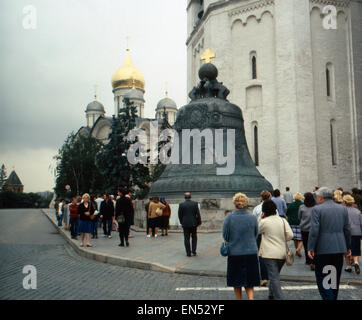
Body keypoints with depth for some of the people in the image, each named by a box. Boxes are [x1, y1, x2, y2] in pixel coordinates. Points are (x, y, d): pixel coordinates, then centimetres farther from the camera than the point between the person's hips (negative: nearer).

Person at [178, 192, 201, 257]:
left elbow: (180, 215, -1)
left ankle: (188, 253, 7)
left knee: (186, 238, 6)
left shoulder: (181, 205, -4)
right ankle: (193, 251, 11)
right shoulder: (195, 203, -4)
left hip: (185, 224, 0)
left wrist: (182, 222, 13)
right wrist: (199, 222, 6)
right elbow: (198, 214, -4)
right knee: (194, 237, 16)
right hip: (193, 223, 1)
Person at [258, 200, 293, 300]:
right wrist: (281, 240, 13)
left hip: (270, 254, -6)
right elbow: (290, 235, -2)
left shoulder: (264, 221, -9)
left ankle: (279, 297, -12)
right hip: (282, 253, 6)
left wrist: (260, 219, 9)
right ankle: (272, 295, 34)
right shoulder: (282, 220, 3)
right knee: (275, 275, 22)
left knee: (274, 277, -4)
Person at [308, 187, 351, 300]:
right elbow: (347, 230, 9)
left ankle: (328, 297, -12)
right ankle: (333, 297, 26)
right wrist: (348, 247, 19)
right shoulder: (343, 209, 6)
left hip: (323, 249, -5)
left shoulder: (317, 209, -8)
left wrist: (310, 248, -10)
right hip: (339, 249, 5)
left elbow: (314, 230, -14)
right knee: (335, 278, 16)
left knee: (321, 278, 1)